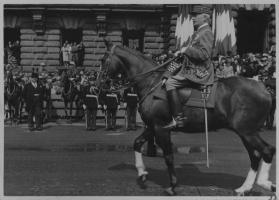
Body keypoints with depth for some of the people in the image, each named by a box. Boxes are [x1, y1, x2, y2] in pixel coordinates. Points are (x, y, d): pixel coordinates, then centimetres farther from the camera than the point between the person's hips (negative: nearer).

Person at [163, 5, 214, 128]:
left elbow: (204, 54, -26)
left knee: (171, 83, -23)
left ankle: (178, 119, -24)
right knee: (168, 78, 16)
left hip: (200, 73, -11)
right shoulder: (198, 32, 18)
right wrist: (181, 52, 14)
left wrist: (187, 50, -18)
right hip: (191, 69, 11)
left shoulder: (206, 33, -13)